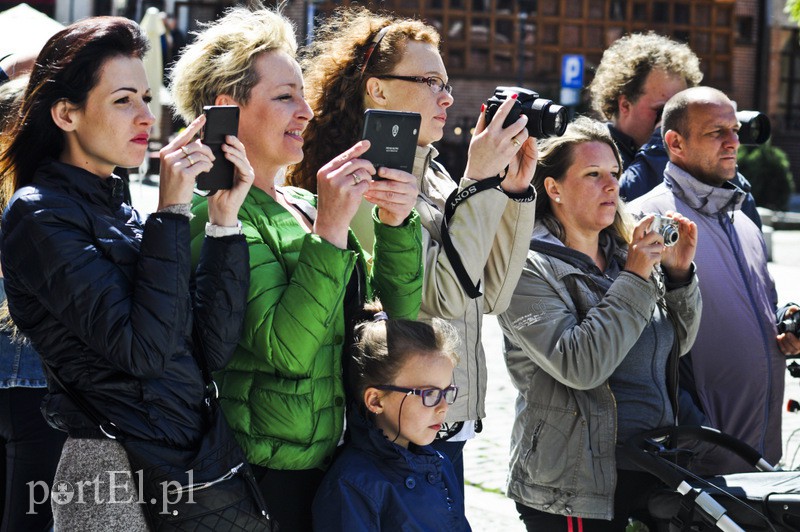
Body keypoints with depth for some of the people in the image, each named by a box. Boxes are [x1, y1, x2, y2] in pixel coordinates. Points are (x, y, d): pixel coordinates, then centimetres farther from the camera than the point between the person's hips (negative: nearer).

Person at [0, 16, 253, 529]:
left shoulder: (124, 211, 11)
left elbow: (215, 347, 1)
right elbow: (143, 350, -21)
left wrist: (225, 219, -6)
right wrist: (173, 210, -18)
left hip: (189, 461, 7)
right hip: (117, 472, -7)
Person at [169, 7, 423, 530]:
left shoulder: (302, 206, 11)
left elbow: (397, 316, 7)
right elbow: (287, 350, -23)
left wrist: (396, 224, -8)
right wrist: (330, 228, -25)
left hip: (329, 462, 8)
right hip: (271, 478, -8)